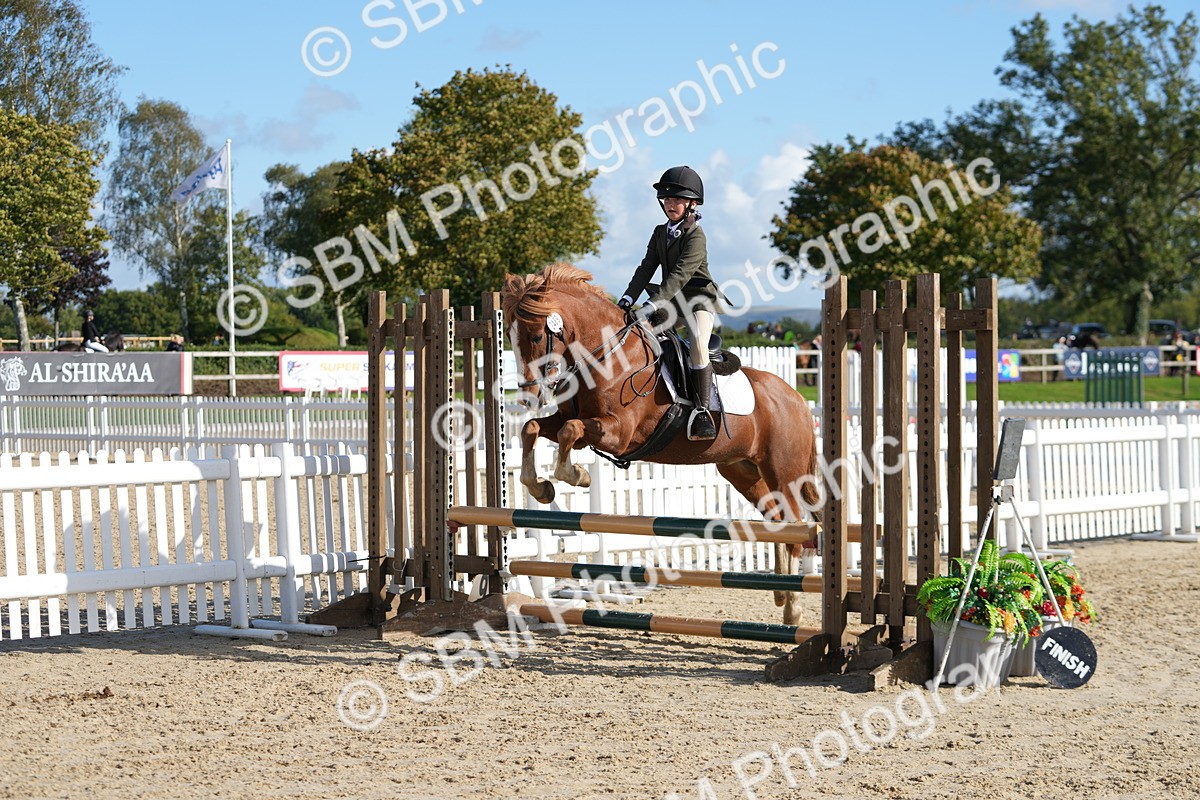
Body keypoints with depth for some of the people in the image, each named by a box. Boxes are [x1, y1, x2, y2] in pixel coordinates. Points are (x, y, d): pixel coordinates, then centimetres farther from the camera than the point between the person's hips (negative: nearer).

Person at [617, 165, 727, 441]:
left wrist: (655, 304, -34)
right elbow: (647, 268, 7)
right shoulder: (660, 232, 10)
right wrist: (629, 297, -8)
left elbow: (681, 274, -25)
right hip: (671, 300, 8)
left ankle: (701, 410, -31)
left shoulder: (696, 236, -15)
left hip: (699, 300, -8)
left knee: (698, 347, -30)